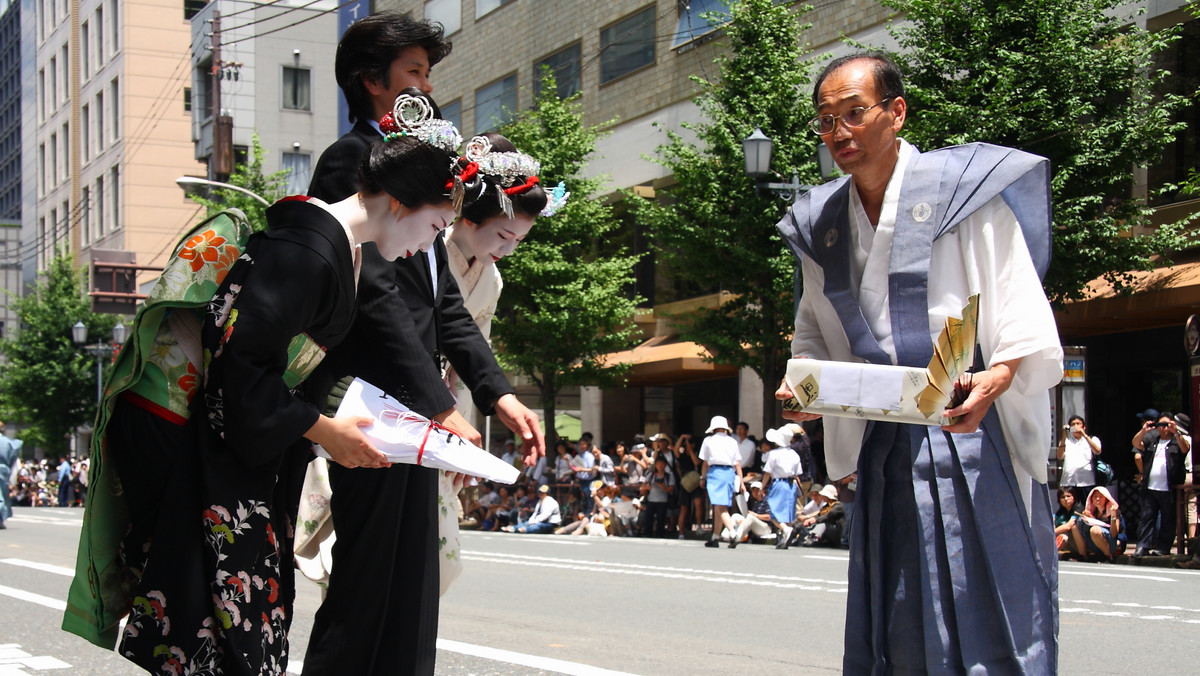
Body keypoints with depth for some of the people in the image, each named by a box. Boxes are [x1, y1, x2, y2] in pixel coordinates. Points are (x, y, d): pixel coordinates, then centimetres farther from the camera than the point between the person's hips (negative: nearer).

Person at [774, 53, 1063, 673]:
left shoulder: (964, 190, -4)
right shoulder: (822, 226, 11)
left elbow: (1025, 322, -8)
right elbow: (813, 334, 21)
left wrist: (994, 379, -26)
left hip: (973, 433, -5)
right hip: (885, 450, 5)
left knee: (993, 624, -7)